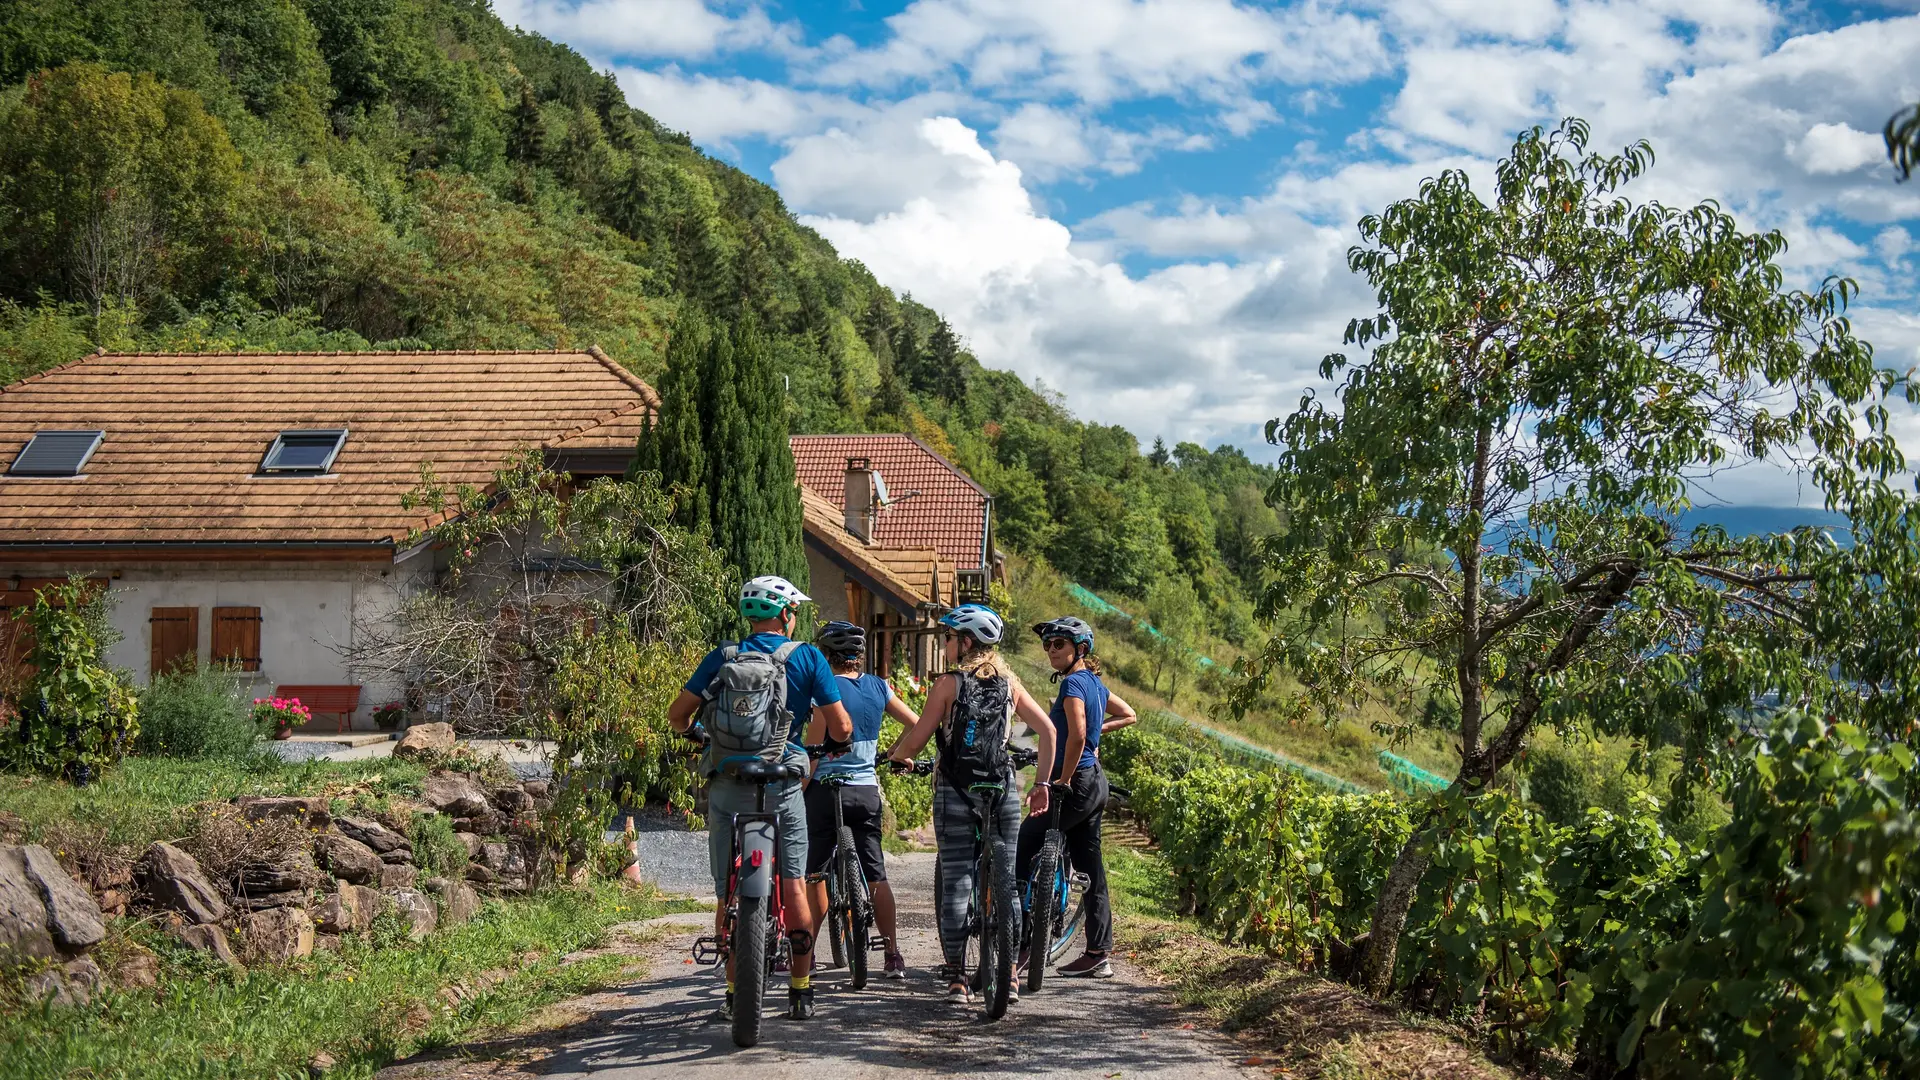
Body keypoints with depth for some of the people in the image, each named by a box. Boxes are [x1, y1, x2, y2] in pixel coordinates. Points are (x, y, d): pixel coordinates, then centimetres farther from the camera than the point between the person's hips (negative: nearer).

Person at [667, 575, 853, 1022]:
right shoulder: (807, 657, 0)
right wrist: (820, 729, 20)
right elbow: (841, 728, -3)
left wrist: (696, 728, 28)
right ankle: (801, 993, 9)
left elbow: (677, 714, 6)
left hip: (727, 787, 2)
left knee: (728, 894, 9)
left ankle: (735, 992, 11)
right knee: (794, 888, 6)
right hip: (781, 784, -1)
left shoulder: (722, 658, 5)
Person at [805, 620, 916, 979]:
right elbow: (916, 725, 12)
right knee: (876, 875, 8)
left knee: (814, 874, 6)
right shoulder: (878, 686, 5)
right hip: (867, 790, 5)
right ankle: (894, 955, 6)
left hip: (827, 788, -4)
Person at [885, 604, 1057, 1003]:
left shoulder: (949, 683, -5)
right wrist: (1043, 783, 13)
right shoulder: (1009, 682, 7)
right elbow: (1047, 731, 6)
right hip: (1003, 790, 4)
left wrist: (893, 756, 14)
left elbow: (916, 739, -6)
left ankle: (956, 979, 2)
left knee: (955, 883, 1)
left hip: (955, 792, -3)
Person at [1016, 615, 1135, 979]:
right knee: (1090, 870, 10)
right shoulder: (1094, 682, 13)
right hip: (1096, 784, 10)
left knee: (1022, 851, -4)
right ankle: (1098, 955, 13)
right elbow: (1128, 715, 26)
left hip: (1076, 785, -10)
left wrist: (1063, 780, -18)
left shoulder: (1073, 683, -14)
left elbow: (1077, 735, -26)